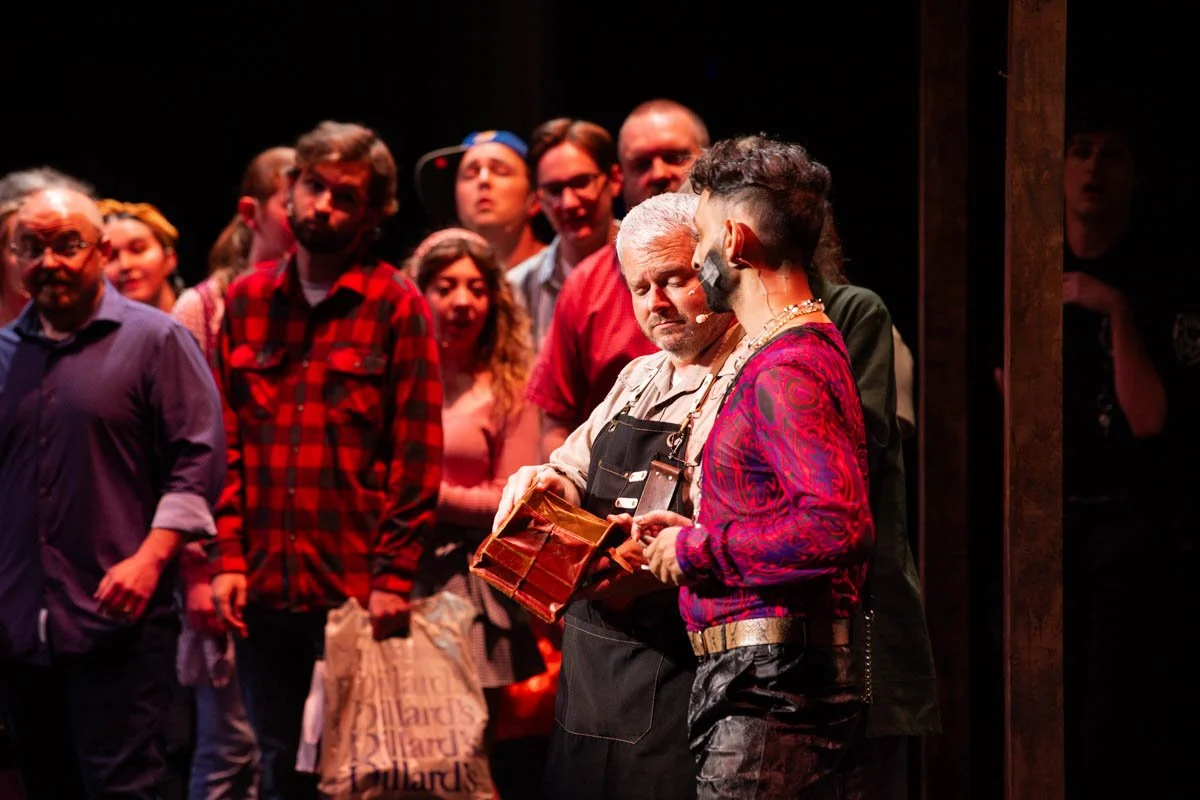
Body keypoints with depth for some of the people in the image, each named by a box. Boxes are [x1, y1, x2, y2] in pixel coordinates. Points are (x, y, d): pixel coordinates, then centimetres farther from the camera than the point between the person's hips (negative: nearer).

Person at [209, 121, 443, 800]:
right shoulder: (247, 300, 9)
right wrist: (227, 558, -1)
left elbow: (418, 456, -6)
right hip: (265, 589, 4)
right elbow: (225, 441, 8)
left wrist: (394, 577, -11)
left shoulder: (399, 306, -2)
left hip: (359, 590, -3)